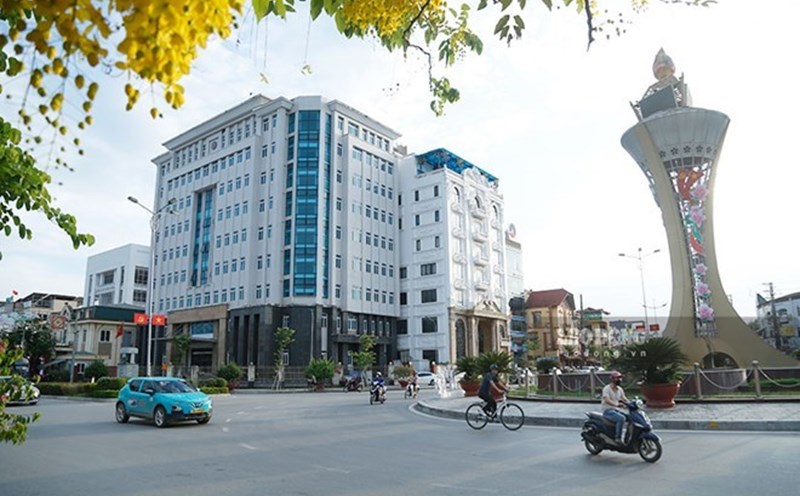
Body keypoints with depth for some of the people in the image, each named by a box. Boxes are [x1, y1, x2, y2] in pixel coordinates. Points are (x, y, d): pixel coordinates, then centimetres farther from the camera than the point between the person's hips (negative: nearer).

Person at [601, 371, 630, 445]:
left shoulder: (619, 389, 13)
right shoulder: (607, 388, -12)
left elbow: (624, 399, 11)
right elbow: (607, 400, -26)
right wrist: (617, 404, -42)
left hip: (617, 410, 8)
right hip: (608, 411, -8)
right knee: (621, 418, -32)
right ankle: (617, 438, -27)